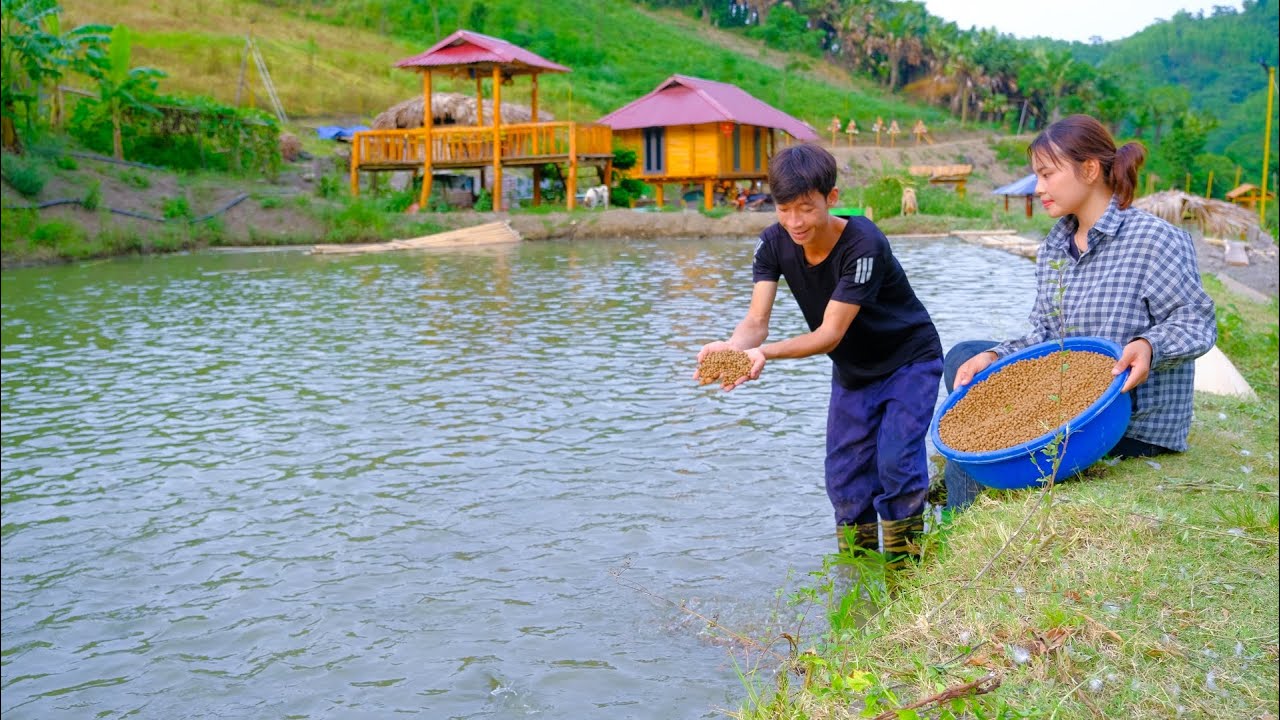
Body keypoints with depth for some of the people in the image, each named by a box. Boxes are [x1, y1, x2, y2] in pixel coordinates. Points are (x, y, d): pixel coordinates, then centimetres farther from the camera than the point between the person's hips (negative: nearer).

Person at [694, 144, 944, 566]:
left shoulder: (863, 245, -32)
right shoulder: (774, 243, -16)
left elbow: (830, 333, -34)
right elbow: (757, 320, -23)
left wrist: (766, 353, -49)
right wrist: (732, 348, -47)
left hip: (909, 362, -5)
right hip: (852, 370, 6)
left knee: (897, 463, -18)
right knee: (844, 476, 5)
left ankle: (904, 572, 0)